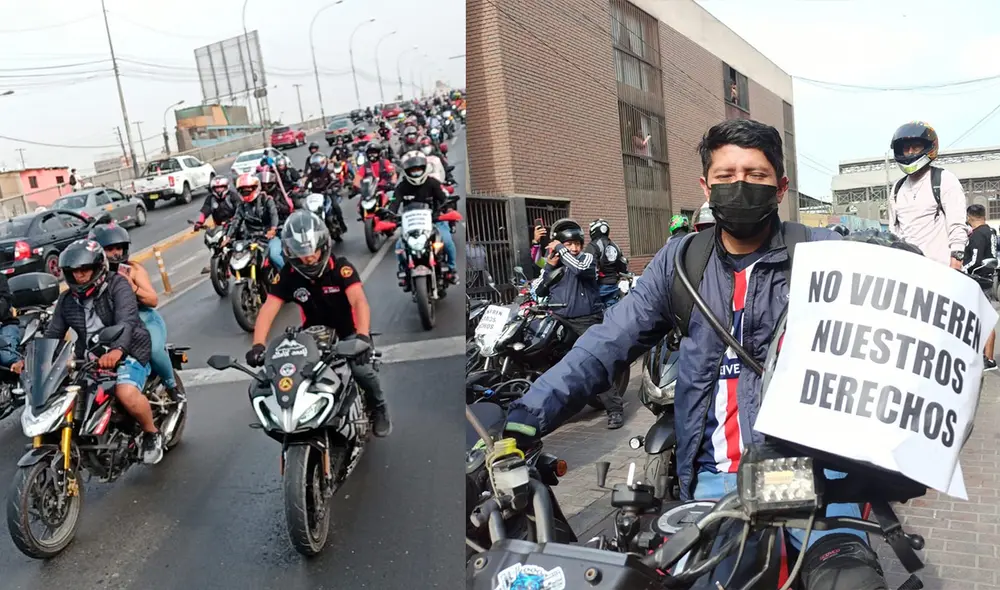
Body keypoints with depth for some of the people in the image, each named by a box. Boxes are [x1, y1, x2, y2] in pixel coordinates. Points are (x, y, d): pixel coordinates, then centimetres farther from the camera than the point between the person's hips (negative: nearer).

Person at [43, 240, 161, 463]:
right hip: (89, 358, 7)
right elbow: (52, 333, 10)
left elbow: (127, 321, -27)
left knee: (126, 393, -34)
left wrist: (117, 350, -46)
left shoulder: (117, 285, -10)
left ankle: (152, 433, -6)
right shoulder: (67, 299, 10)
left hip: (128, 353, -7)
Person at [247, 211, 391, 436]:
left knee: (362, 369, -24)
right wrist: (258, 345, -36)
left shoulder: (340, 267, -22)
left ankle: (378, 409, 6)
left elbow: (359, 301, -36)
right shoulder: (288, 275, -12)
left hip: (348, 332, -3)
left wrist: (363, 337, -54)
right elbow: (268, 310, -18)